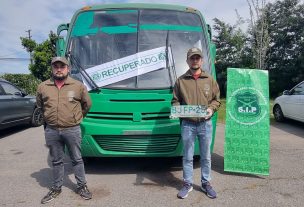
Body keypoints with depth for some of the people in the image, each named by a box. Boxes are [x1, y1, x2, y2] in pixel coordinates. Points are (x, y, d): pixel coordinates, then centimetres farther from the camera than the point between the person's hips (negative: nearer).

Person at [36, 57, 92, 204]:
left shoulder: (78, 86, -3)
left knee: (77, 159, 10)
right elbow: (40, 106, 19)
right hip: (51, 131, 2)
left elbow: (87, 104, 10)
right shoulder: (42, 87, 2)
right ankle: (56, 188, 32)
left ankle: (82, 186, 25)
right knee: (56, 161, 16)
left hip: (72, 130, -2)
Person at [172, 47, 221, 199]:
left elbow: (216, 100, 9)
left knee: (206, 156, 13)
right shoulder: (181, 80, 3)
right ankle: (188, 184, 25)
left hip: (205, 124, 1)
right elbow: (175, 101, 7)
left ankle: (206, 183, 29)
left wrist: (211, 109, -10)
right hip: (187, 124, -1)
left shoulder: (210, 80, 6)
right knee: (187, 156, 9)